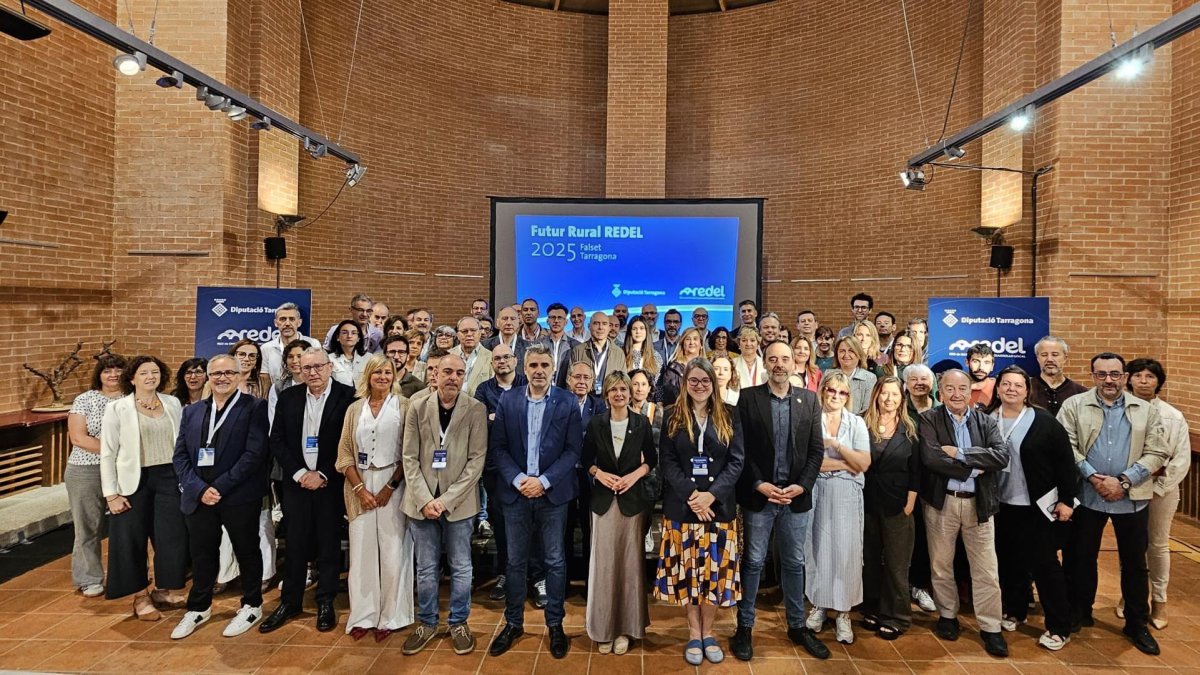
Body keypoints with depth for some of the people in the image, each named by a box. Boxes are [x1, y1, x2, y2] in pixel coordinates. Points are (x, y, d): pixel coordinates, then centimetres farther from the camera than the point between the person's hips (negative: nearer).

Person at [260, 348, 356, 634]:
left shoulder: (347, 397, -9)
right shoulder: (288, 397, 4)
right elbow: (277, 441, 4)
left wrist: (323, 475, -11)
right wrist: (299, 473, -7)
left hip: (331, 484, -3)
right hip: (297, 481, 3)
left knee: (329, 546, 8)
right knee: (295, 544, 10)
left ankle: (326, 604, 24)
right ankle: (289, 603, 28)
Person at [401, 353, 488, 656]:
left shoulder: (476, 410, -6)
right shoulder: (417, 409, 1)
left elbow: (477, 459, -8)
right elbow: (410, 458, 0)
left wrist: (446, 499, -13)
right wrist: (424, 499, -10)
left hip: (459, 502, -1)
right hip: (422, 501, 2)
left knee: (461, 568, 10)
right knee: (426, 569, 14)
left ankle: (458, 624, 30)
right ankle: (426, 623, 33)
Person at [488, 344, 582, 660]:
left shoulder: (568, 403, -4)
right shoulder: (507, 401, 0)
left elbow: (573, 449, -6)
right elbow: (497, 447, -1)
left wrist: (544, 481, -14)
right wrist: (518, 480, -13)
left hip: (553, 493, -1)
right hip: (515, 492, 1)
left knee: (555, 562, 10)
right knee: (515, 561, 13)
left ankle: (555, 624, 28)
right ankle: (513, 623, 31)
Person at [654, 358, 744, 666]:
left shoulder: (729, 417, 3)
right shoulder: (673, 417, 2)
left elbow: (737, 461, -2)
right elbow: (666, 461, -3)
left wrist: (711, 494, -14)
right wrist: (690, 495, -15)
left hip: (720, 506, 1)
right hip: (682, 505, 0)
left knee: (715, 568, 6)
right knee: (687, 568, 6)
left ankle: (708, 631, 24)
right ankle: (694, 632, 23)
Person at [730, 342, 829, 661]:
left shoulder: (809, 399, 4)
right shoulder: (748, 397, -4)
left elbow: (816, 450, 3)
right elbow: (742, 448, -6)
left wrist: (801, 485, -8)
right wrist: (760, 485, -13)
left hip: (796, 495, 3)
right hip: (759, 494, -2)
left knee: (794, 563, 15)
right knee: (753, 562, 8)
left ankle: (797, 626, 32)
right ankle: (745, 627, 22)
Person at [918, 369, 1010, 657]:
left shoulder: (986, 422, 4)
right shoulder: (928, 420, -5)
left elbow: (1002, 456, -11)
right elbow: (931, 458, -18)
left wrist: (960, 454, -18)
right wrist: (971, 470, -14)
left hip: (979, 503, 2)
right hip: (941, 502, -1)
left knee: (986, 569, 7)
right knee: (941, 565, 13)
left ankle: (990, 627, 22)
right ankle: (948, 615, 31)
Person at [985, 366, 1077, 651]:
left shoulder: (1045, 422, -9)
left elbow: (1065, 462, -7)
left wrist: (1066, 500, -9)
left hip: (1038, 508, -3)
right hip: (1001, 506, 3)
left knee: (1045, 565, 3)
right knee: (1009, 563, 16)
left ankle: (1059, 627, 18)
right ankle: (1014, 611, 34)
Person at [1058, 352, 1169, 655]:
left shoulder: (1147, 410, 4)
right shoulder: (1074, 405, -1)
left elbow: (1157, 453, -2)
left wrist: (1124, 482, -12)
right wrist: (1092, 477, -16)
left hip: (1132, 498, 1)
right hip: (1087, 496, -1)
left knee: (1135, 563, 12)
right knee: (1081, 558, 10)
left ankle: (1137, 625, 29)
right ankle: (1079, 614, 27)